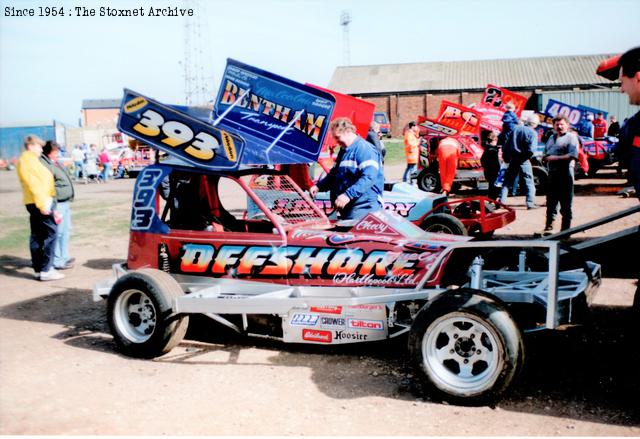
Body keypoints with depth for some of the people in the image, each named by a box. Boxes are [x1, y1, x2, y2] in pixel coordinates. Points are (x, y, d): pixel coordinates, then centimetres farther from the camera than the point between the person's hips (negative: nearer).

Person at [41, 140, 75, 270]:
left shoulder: (55, 163, 17)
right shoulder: (45, 165, -17)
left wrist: (68, 201, 27)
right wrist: (54, 208, -26)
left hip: (65, 203, 11)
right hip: (57, 204, -11)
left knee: (66, 230, 18)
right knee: (58, 232, -6)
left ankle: (64, 257, 29)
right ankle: (57, 261, -1)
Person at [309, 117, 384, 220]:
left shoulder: (364, 149, -12)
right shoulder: (344, 151, 19)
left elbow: (369, 177, -25)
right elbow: (334, 173, 29)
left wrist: (348, 194, -32)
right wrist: (318, 186, 13)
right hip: (346, 208, 9)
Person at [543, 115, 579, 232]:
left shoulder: (571, 137, -2)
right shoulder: (551, 138, 21)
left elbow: (572, 156, -15)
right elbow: (545, 153, 28)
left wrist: (556, 158, -17)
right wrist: (545, 157, 5)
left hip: (565, 173, -7)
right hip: (552, 173, 7)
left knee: (565, 203, -2)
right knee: (551, 200, 12)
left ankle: (565, 229, 4)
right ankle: (549, 225, 21)